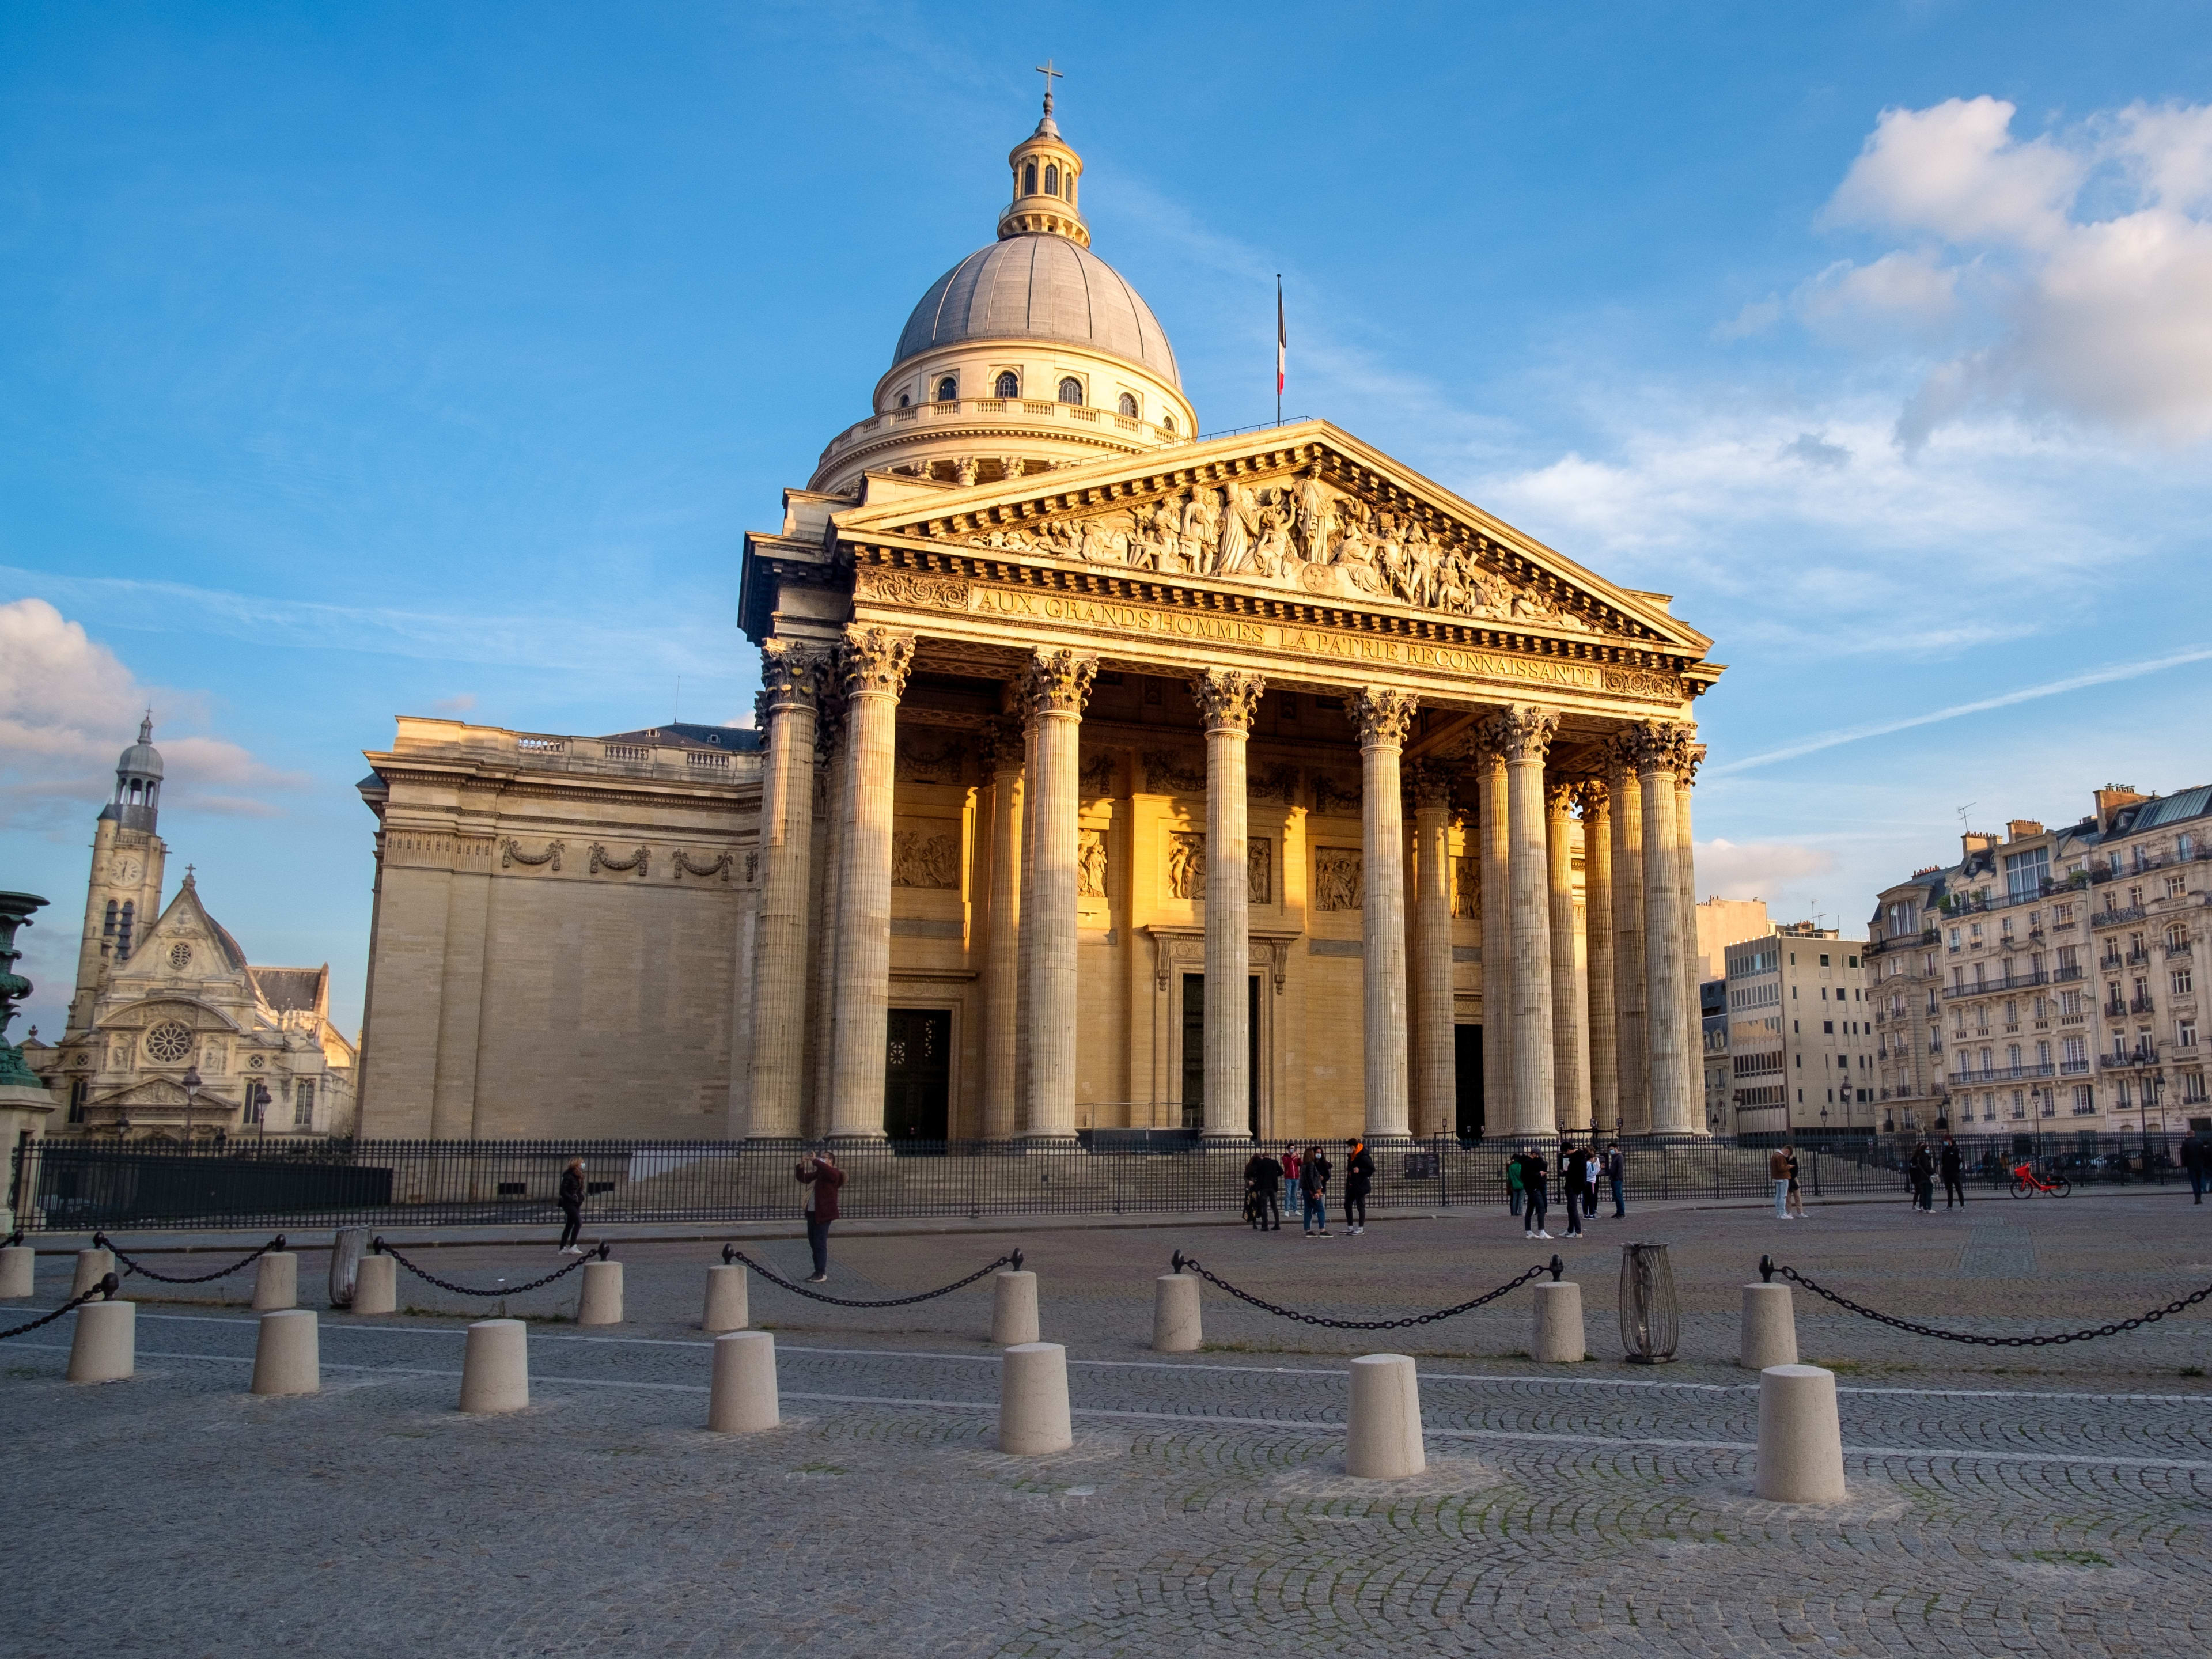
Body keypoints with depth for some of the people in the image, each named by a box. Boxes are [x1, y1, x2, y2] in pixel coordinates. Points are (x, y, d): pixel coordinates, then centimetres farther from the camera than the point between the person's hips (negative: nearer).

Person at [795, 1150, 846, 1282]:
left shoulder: (833, 1173, -9)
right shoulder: (817, 1173, 15)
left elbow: (828, 1170, -31)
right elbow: (803, 1179, 16)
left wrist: (815, 1161, -26)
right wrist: (801, 1166, -1)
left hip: (823, 1214, -8)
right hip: (812, 1212, 9)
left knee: (820, 1244, -6)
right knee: (813, 1243, 13)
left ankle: (822, 1273, -2)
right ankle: (818, 1271, 21)